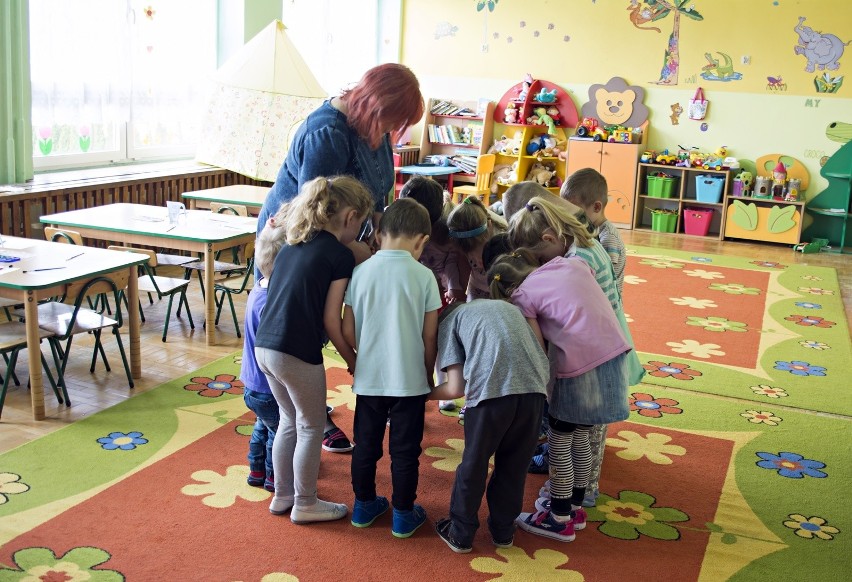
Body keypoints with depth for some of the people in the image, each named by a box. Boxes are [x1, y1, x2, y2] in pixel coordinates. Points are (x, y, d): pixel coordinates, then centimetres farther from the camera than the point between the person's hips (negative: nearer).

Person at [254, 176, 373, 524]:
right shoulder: (340, 256, -9)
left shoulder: (293, 244, 13)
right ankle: (305, 504, 24)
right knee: (312, 427, 12)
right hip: (297, 354, -8)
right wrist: (352, 361, 3)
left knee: (290, 420, 24)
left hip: (263, 346, 8)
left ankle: (283, 495, 36)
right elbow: (331, 321, -10)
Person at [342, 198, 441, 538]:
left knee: (365, 444, 18)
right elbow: (429, 338, -6)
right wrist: (429, 376, 9)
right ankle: (403, 515, 23)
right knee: (405, 450, 11)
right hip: (409, 380, -2)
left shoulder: (360, 272, -4)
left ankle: (364, 506, 32)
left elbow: (348, 331, 0)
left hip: (368, 378, 3)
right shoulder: (423, 276, -10)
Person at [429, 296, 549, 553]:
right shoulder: (507, 305, 32)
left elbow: (456, 388, 9)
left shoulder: (449, 320, 18)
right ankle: (503, 531, 37)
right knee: (515, 464, 22)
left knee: (473, 465, 17)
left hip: (491, 390, -4)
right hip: (534, 387, 4)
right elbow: (538, 346, 23)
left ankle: (460, 534, 32)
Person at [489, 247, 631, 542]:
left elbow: (538, 350, -4)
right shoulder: (574, 263, 14)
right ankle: (574, 507, 38)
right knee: (580, 437, 23)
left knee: (559, 443, 12)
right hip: (615, 356, 7)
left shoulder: (523, 295, -1)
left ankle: (560, 520, 23)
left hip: (580, 369, -7)